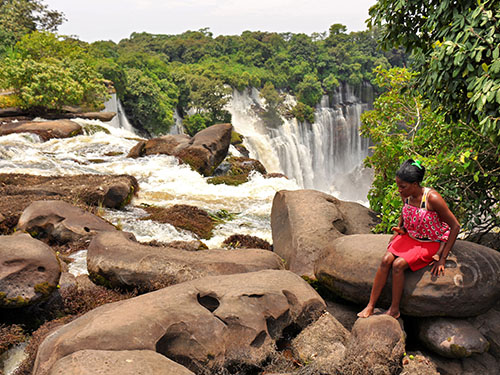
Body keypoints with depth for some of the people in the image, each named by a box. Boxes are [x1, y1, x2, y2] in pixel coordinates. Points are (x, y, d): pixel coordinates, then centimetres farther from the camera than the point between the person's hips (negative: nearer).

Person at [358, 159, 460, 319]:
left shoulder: (432, 198, -27)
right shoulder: (406, 196, -7)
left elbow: (455, 226, -20)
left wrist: (442, 259, -18)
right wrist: (401, 229, 1)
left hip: (431, 243, -6)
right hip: (410, 237, 6)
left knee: (398, 264, -25)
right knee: (386, 260, -19)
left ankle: (394, 310, -7)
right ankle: (370, 306, -11)